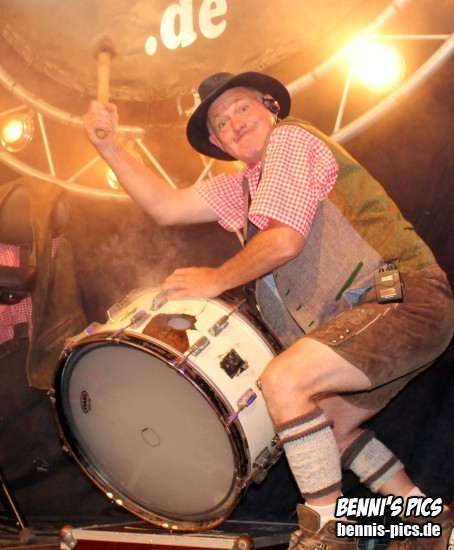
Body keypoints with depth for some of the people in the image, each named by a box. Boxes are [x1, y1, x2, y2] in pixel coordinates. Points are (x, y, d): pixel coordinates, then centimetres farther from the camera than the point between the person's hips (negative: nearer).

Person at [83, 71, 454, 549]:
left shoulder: (289, 138, -4)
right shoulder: (244, 187, 21)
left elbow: (285, 240, -15)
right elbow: (166, 207, 17)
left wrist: (216, 280, -2)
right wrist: (108, 146, 11)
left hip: (407, 298, -10)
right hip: (369, 313, 10)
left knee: (282, 380, -22)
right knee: (330, 425, 18)